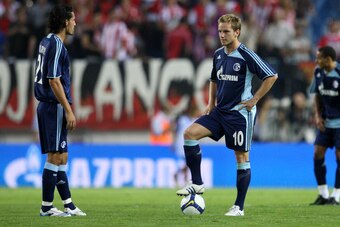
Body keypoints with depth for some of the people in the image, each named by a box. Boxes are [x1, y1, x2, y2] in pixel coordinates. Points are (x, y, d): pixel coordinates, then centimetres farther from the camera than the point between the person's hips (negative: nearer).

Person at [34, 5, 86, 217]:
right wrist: (68, 110, -19)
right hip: (55, 107, -10)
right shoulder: (56, 45, -16)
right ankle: (47, 207, -3)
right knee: (55, 157, -5)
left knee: (61, 157, 12)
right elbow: (54, 81, -20)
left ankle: (68, 204, 16)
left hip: (47, 106, 10)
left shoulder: (47, 42, 14)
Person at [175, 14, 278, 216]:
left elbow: (272, 76, -14)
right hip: (220, 111, 7)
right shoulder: (218, 55, 9)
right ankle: (197, 184, -3)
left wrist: (255, 99, -13)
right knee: (190, 133, -11)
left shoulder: (246, 55, -13)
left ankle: (239, 207, 6)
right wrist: (211, 103, 13)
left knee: (242, 157, -1)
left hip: (240, 113, -7)